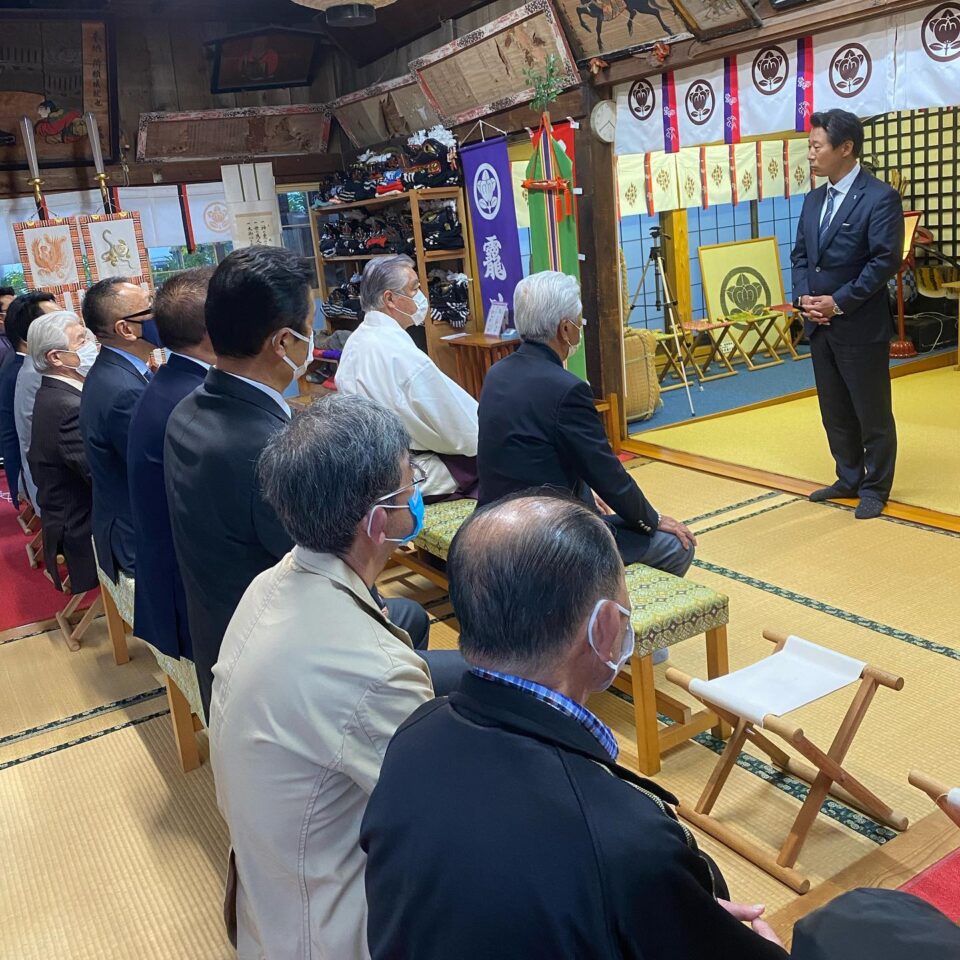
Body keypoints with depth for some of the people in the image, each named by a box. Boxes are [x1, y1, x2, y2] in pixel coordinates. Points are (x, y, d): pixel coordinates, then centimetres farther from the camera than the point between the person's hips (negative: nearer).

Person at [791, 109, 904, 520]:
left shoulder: (880, 197, -11)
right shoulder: (813, 200, 12)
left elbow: (886, 260, -16)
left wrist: (839, 302, -18)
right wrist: (804, 296, -3)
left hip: (860, 325, -7)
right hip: (819, 324, 7)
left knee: (872, 411, 4)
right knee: (834, 410, 15)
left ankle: (875, 487, 17)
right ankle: (850, 478, 29)